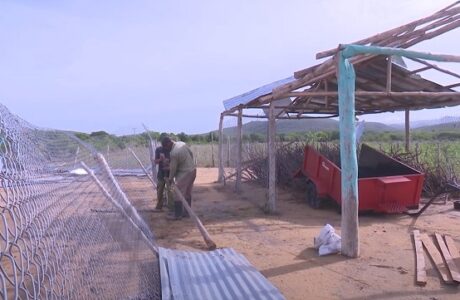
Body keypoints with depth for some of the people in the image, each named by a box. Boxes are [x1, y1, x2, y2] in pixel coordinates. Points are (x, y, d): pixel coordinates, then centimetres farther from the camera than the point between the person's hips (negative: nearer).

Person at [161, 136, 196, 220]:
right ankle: (187, 212, 24)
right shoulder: (182, 143, -1)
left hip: (184, 173, -9)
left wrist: (170, 178, 3)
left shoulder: (173, 153, -24)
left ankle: (177, 215, 3)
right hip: (193, 170, 9)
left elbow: (173, 168, -13)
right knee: (188, 193, 16)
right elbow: (191, 154, 11)